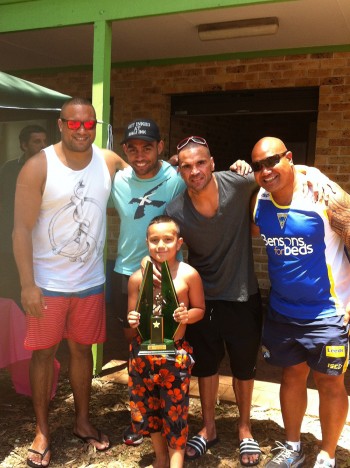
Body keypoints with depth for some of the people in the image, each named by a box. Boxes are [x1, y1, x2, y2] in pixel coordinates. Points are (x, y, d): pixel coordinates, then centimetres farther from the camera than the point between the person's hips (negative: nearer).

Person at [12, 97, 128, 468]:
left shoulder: (109, 161, -2)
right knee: (43, 353, 8)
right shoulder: (38, 167, -12)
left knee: (82, 349, 16)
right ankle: (42, 431, 25)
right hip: (47, 283, -3)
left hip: (90, 281, 3)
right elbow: (22, 229, -13)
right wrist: (27, 284, -18)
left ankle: (83, 421, 34)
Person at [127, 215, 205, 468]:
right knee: (146, 407, 15)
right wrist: (132, 321, -15)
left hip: (176, 352, -3)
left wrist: (187, 316, -19)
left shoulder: (189, 275, -7)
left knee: (175, 410, 5)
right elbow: (133, 314, 8)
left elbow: (200, 309, 2)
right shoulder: (137, 277, -2)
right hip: (143, 351, 3)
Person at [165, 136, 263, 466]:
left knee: (243, 367, 16)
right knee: (206, 365, 18)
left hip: (242, 296, 0)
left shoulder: (239, 184, -20)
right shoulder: (175, 212, -18)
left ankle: (244, 429, 40)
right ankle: (208, 428, 41)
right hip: (202, 298, 1)